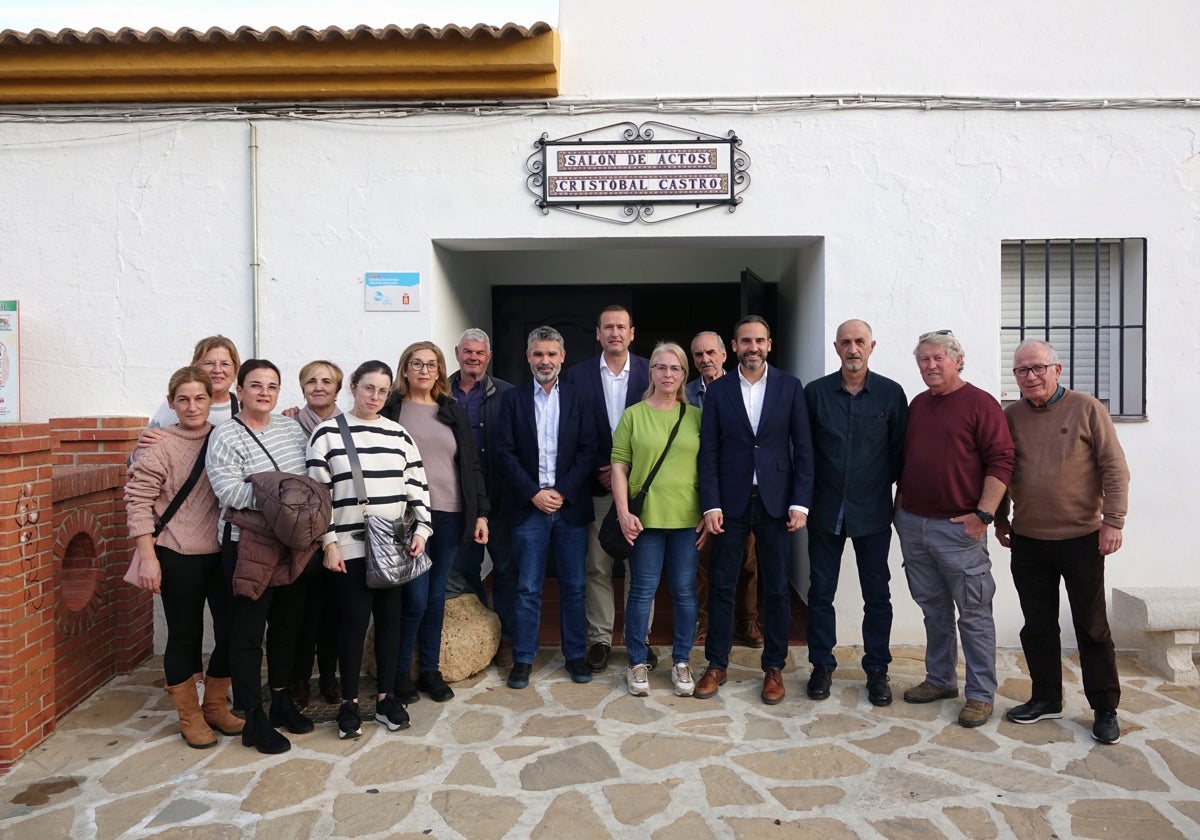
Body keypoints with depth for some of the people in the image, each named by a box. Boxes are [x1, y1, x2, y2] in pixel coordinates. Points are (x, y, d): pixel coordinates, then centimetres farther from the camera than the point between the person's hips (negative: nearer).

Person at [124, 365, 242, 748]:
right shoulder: (158, 446, -8)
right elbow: (138, 502, -9)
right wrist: (148, 557, -12)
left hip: (223, 553, 4)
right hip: (178, 557, -4)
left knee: (230, 630, 9)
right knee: (185, 636, 8)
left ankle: (215, 706, 30)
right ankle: (189, 716, 25)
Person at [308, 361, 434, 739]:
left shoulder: (399, 434, 9)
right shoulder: (328, 433, -2)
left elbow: (417, 485, 11)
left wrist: (422, 529, 1)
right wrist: (329, 543, -9)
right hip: (352, 547, -3)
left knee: (390, 617, 8)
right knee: (354, 620, 1)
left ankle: (385, 695, 22)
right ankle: (349, 702, 16)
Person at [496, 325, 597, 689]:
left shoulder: (579, 400, 5)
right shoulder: (512, 399, 4)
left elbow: (588, 452, 0)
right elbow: (506, 452, -2)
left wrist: (562, 491, -10)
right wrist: (534, 493, -10)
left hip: (571, 506, 1)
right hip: (528, 506, -1)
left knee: (573, 586, 8)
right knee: (528, 588, 5)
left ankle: (575, 654, 22)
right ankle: (523, 658, 17)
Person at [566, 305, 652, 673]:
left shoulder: (650, 372, 1)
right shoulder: (578, 375, 2)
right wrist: (595, 473, -8)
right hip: (597, 486, 0)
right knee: (597, 567, 6)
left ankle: (640, 637, 20)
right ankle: (599, 638, 18)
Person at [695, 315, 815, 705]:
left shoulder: (790, 386, 2)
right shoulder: (718, 390, 3)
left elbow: (803, 448, 0)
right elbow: (708, 452, 0)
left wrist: (800, 502, -7)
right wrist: (711, 505, -7)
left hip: (775, 501, 0)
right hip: (731, 501, 0)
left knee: (776, 588, 8)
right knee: (721, 585, 7)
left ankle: (774, 667, 23)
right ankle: (717, 665, 21)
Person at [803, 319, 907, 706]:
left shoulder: (891, 393, -1)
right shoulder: (815, 392, 0)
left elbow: (900, 449, 4)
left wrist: (882, 484, -1)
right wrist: (806, 494, 1)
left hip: (872, 511, 0)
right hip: (825, 510, 1)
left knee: (877, 594, 8)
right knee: (821, 591, 8)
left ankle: (877, 669, 23)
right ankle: (821, 665, 22)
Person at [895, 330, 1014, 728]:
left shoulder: (980, 403, -7)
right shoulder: (916, 405, 13)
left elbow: (1001, 461, -12)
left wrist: (983, 514, -17)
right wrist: (900, 504, 16)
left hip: (958, 528, -6)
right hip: (913, 524, 6)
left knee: (974, 613, 2)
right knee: (934, 608, 15)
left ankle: (981, 695, 12)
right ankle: (940, 679, 27)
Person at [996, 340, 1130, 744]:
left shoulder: (1087, 409, -4)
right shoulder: (1009, 417, 5)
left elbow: (1115, 468, -5)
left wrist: (1113, 520, -10)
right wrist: (1000, 519, 13)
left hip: (1081, 538, -3)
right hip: (1028, 540, 3)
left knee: (1092, 626, 5)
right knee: (1037, 626, 11)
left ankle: (1105, 710, 19)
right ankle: (1046, 698, 25)